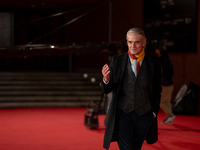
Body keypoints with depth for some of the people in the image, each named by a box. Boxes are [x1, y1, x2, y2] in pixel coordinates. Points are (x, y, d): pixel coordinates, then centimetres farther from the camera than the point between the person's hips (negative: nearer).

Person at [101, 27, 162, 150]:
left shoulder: (154, 62, 1)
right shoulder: (117, 61, 0)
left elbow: (157, 89, 10)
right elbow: (107, 90, 0)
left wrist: (154, 111, 4)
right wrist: (106, 79, -21)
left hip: (144, 114, 1)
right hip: (123, 113, -1)